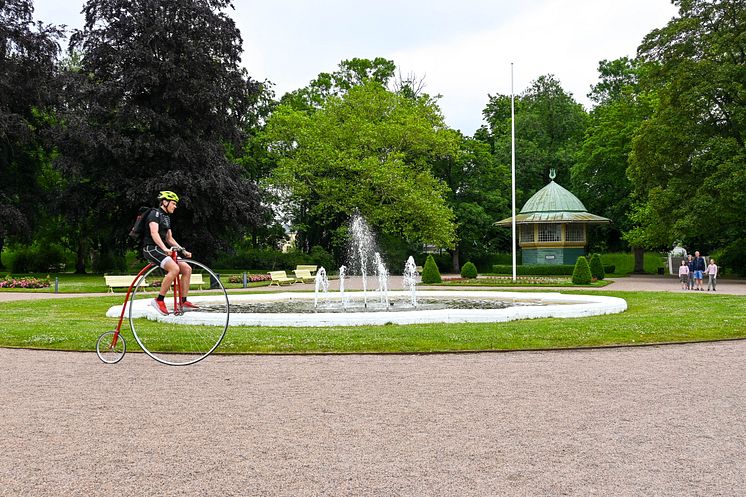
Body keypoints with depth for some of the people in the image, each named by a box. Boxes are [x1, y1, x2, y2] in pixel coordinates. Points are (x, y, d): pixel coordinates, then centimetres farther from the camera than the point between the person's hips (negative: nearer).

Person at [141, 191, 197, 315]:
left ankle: (184, 302, 0)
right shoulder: (155, 213, -7)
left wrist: (183, 251, 11)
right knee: (175, 269, -30)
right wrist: (165, 249, -35)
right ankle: (159, 300, -23)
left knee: (187, 269, -2)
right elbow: (154, 233, -23)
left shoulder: (167, 217, 21)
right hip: (151, 248, -9)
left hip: (161, 250, 9)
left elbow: (169, 239, 23)